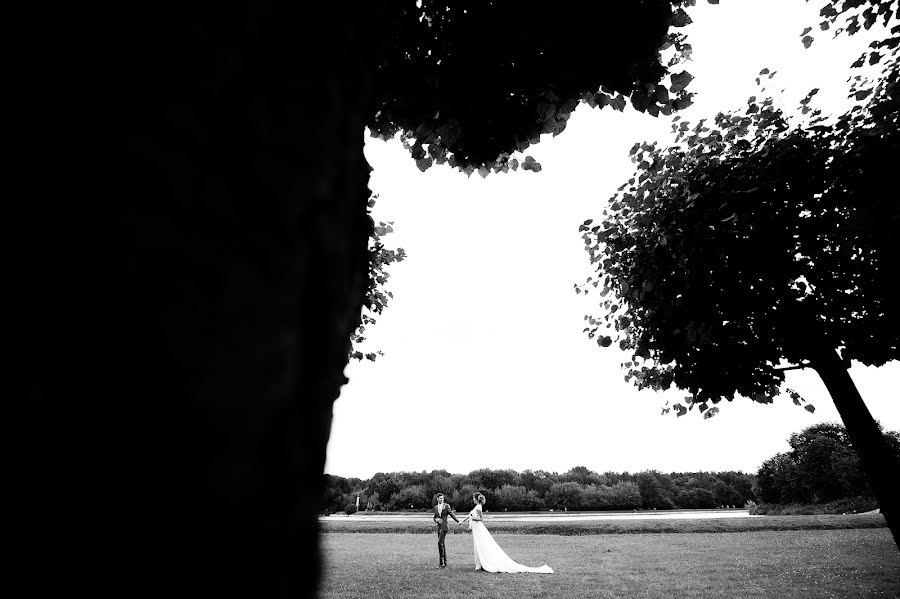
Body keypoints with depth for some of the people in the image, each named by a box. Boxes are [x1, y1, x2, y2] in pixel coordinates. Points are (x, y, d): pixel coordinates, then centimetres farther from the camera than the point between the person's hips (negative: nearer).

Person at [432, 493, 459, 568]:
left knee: (440, 542, -17)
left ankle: (441, 561, -10)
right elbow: (434, 517, 17)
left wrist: (457, 521, -2)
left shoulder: (446, 506, -3)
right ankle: (444, 562, 16)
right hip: (439, 527, 5)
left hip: (444, 526, -5)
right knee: (442, 544, 8)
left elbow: (451, 514, 3)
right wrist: (436, 520, -5)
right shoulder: (436, 507, 11)